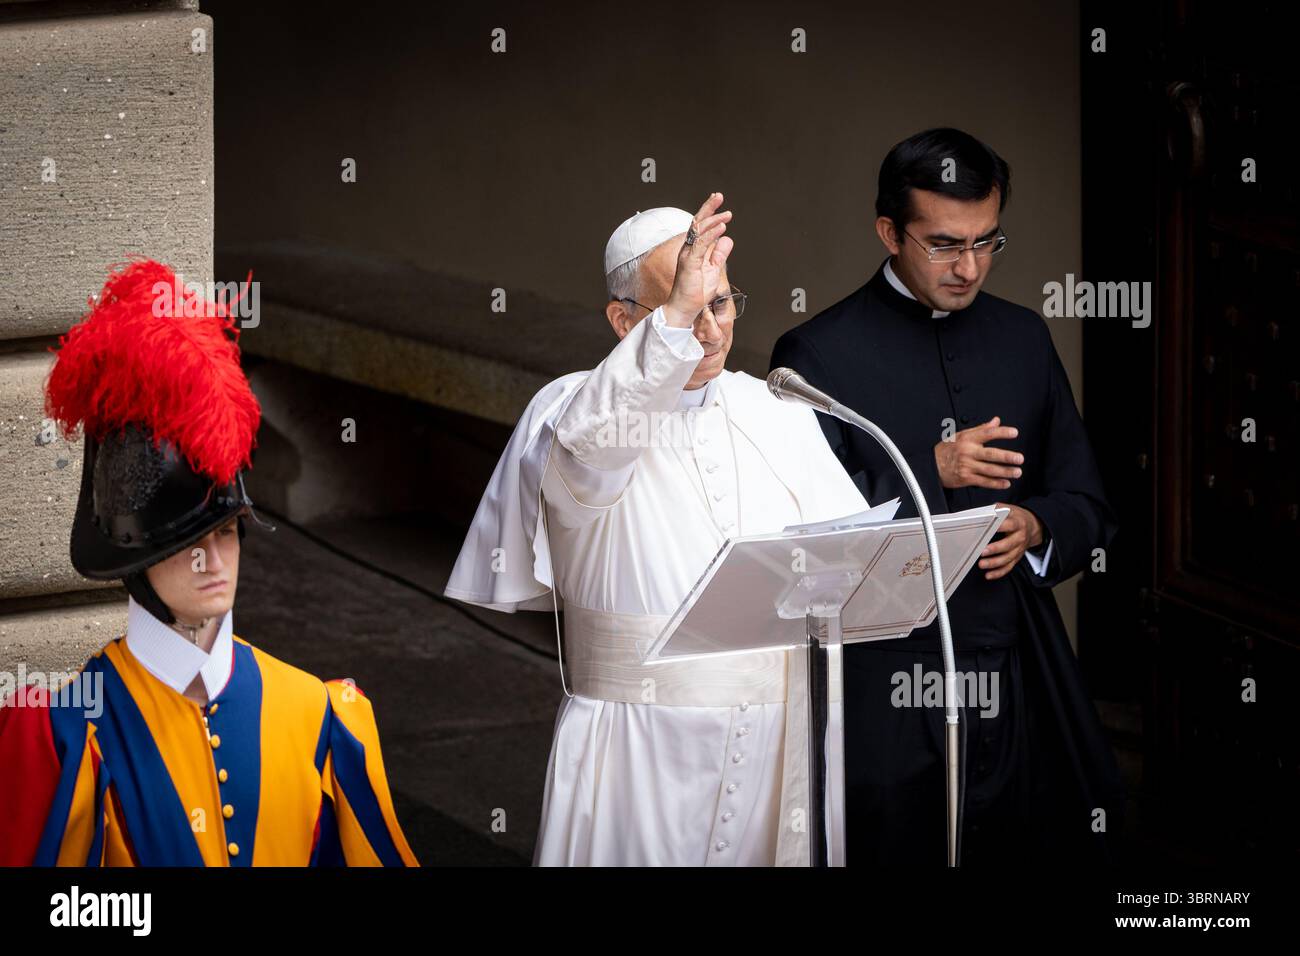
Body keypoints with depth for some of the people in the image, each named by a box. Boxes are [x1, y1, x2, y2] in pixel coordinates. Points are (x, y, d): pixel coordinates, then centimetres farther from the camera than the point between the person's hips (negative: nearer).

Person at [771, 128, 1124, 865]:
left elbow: (1089, 509, 14)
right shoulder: (818, 354, -3)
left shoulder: (1024, 339, 11)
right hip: (889, 701, -4)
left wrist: (1035, 527, -9)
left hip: (1022, 693, 4)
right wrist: (931, 474, -19)